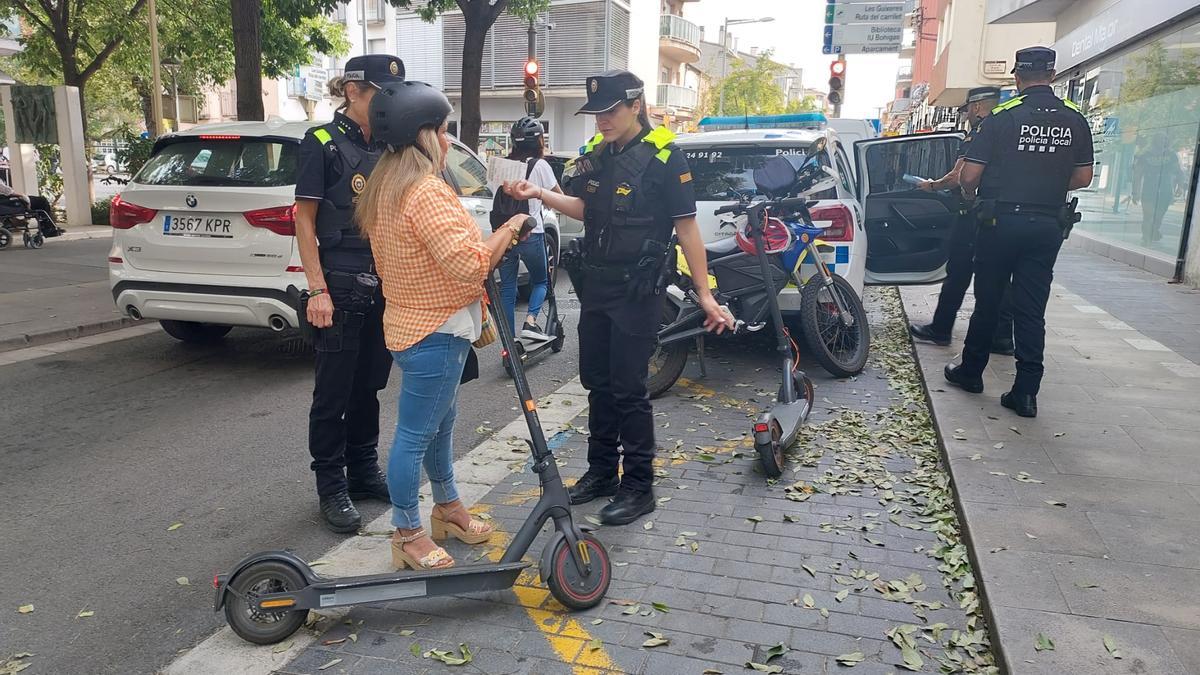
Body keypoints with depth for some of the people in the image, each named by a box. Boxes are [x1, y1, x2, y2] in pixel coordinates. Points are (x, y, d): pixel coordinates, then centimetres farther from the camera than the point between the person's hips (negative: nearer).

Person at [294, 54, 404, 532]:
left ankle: (364, 472, 28)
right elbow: (304, 220, -7)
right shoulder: (323, 143, -5)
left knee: (369, 386, 15)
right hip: (342, 287, -5)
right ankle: (331, 487, 16)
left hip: (386, 286, 5)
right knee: (334, 393, 3)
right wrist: (317, 290, -12)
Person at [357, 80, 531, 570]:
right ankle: (407, 536, 13)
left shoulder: (385, 187, 11)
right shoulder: (426, 191, -22)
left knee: (439, 424, 22)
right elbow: (469, 265, -26)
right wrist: (507, 232, -12)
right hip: (435, 332, -11)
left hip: (413, 324, 11)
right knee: (415, 434, 0)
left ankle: (447, 508, 37)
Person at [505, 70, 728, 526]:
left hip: (637, 291, -7)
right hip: (595, 285, 7)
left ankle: (639, 487, 11)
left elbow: (686, 227, -12)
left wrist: (704, 293, -13)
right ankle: (601, 471, 29)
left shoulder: (663, 157, -12)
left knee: (629, 390, -3)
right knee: (597, 382, 14)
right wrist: (539, 194, 1)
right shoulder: (597, 154, 8)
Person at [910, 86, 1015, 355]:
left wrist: (932, 185, 2)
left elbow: (958, 177, -15)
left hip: (974, 214, -7)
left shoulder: (977, 134, -10)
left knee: (957, 274, 2)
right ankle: (1003, 336, 10)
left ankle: (940, 330, 11)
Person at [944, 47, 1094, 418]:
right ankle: (1026, 392, 4)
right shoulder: (1076, 120, 4)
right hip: (1047, 226, 3)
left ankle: (971, 372, 24)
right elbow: (1083, 177, 9)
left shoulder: (1003, 117, -8)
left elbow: (969, 175, -10)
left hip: (1001, 221, -3)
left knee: (987, 301, 11)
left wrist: (970, 195, 11)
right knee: (1031, 310, 5)